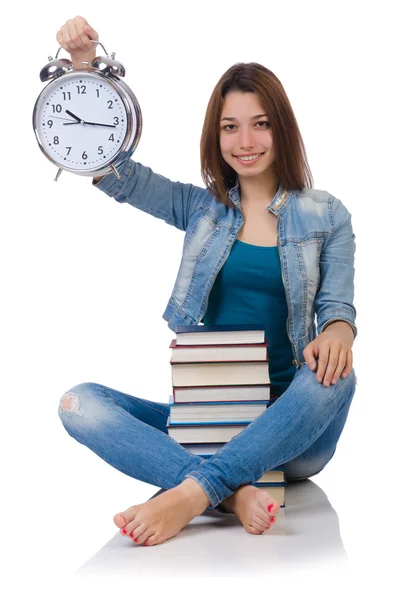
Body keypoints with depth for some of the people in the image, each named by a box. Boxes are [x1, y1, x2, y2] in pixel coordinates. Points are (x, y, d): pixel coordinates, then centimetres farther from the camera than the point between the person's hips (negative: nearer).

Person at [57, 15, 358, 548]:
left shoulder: (326, 216, 7)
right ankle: (233, 494, -39)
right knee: (80, 404, -22)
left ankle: (188, 495, -40)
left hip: (287, 427, -1)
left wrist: (336, 333, -26)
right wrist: (84, 65, -6)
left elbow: (338, 307, 0)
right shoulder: (201, 208, 11)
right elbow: (113, 172, 5)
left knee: (336, 372, -35)